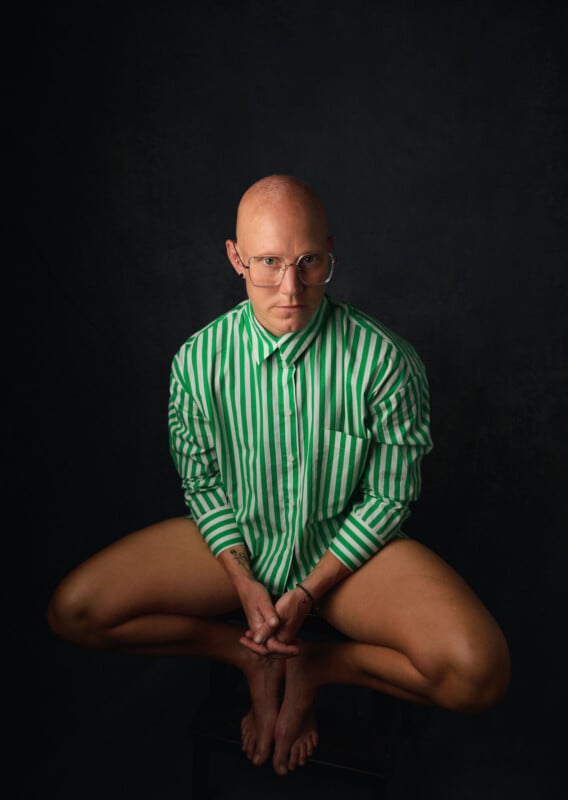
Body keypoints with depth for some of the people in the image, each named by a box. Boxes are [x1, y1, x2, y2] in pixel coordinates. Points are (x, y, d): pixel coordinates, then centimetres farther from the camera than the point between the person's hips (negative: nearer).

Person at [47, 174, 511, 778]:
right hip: (236, 542, 2)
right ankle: (255, 658, 1)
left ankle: (315, 667, 1)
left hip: (347, 549, -1)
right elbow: (202, 486, 0)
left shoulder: (384, 360, -18)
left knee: (479, 672, -24)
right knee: (72, 611, -12)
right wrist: (246, 584, -11)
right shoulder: (198, 359, -11)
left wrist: (309, 592, -14)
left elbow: (388, 498, -9)